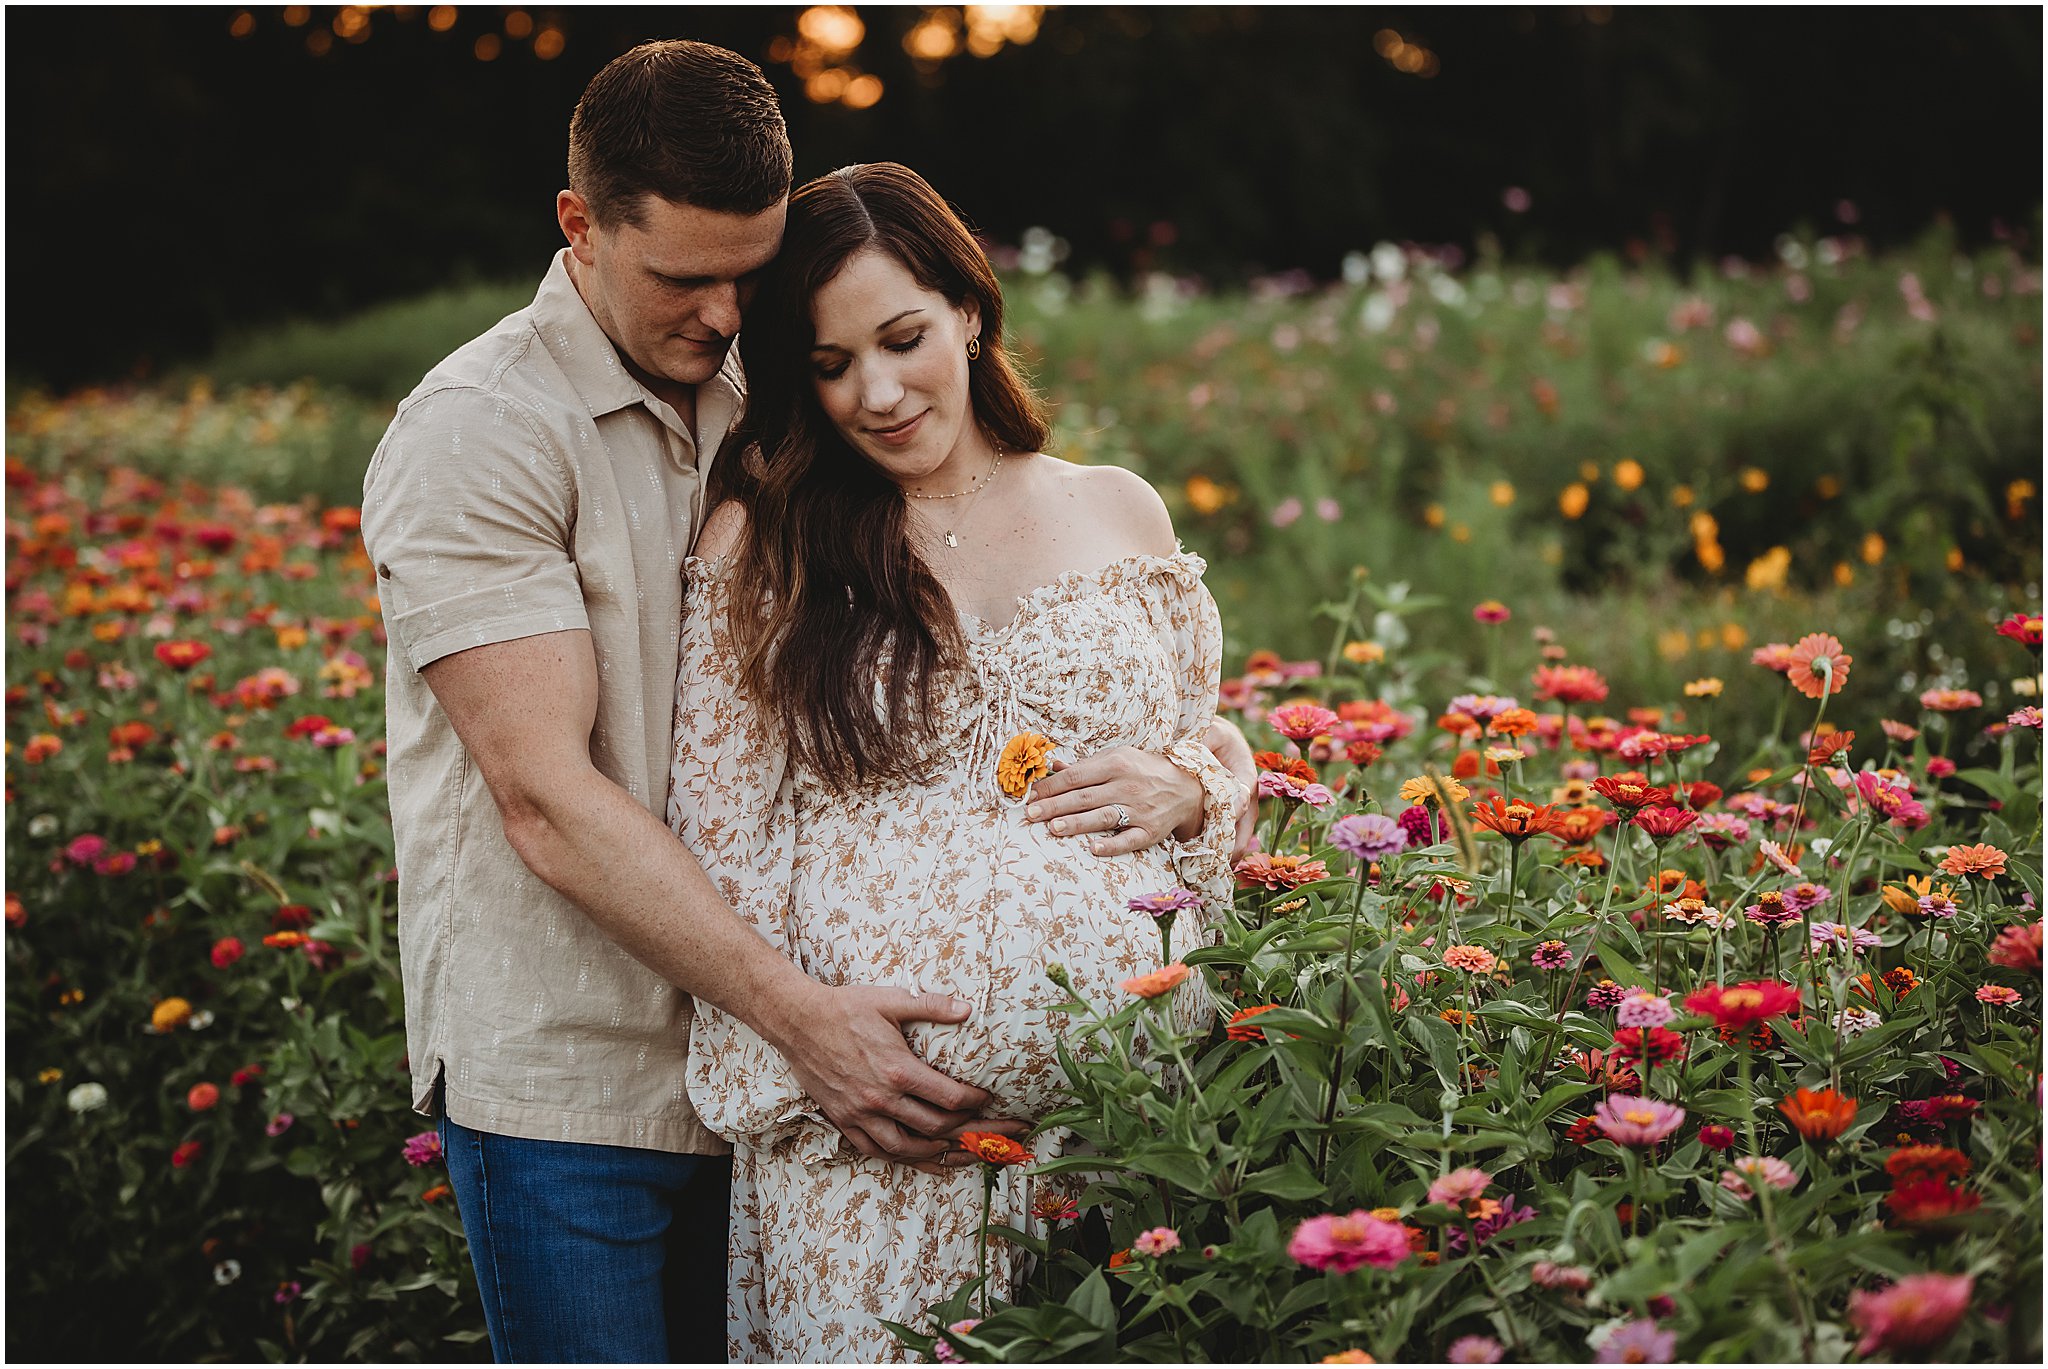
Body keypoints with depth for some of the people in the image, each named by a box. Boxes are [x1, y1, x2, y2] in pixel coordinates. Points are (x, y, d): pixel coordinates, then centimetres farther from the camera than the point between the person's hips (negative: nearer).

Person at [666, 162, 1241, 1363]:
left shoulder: (1121, 512, 11)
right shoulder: (759, 545, 4)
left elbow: (1218, 751, 19)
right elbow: (721, 837, 2)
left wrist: (1180, 785, -4)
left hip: (1130, 1082, 2)